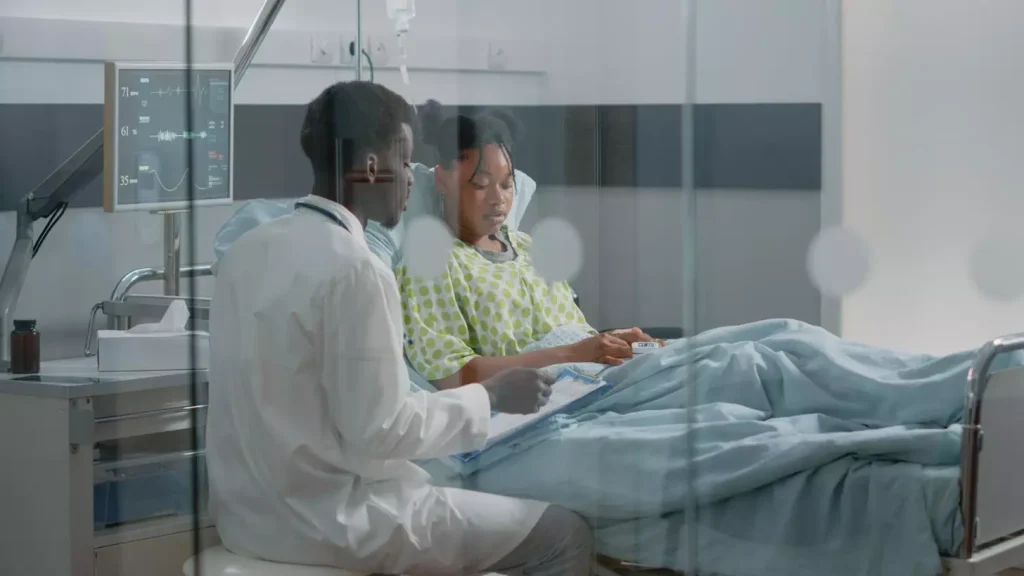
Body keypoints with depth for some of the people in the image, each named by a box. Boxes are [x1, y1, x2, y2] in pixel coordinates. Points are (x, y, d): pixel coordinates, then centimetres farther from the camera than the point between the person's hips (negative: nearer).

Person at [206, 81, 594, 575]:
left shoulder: (247, 249, 5)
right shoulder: (354, 270, -20)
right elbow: (379, 431, -19)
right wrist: (490, 396, -6)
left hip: (251, 511, 9)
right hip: (331, 523, -9)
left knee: (447, 483, 30)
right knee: (565, 536, 0)